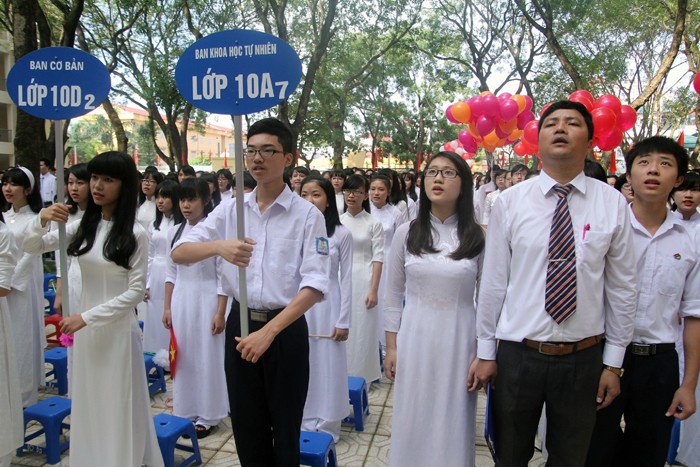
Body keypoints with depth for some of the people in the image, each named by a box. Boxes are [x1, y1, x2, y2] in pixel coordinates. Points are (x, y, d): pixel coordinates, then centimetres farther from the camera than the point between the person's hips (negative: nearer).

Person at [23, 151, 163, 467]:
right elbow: (31, 247, 6)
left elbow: (136, 290, -14)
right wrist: (41, 220, -14)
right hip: (86, 328, 6)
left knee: (119, 406, 7)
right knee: (87, 404, 18)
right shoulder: (83, 226, 4)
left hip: (118, 329, -5)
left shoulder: (135, 233, -13)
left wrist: (86, 317, -18)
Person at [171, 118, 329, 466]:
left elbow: (315, 285, -15)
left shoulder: (307, 214, -8)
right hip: (239, 324, 3)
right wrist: (218, 246, -24)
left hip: (285, 328, -3)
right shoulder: (230, 209, 3)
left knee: (285, 427, 14)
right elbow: (179, 253, -3)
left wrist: (268, 332, -22)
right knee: (245, 425, 17)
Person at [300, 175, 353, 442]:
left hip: (327, 308, -2)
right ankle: (303, 423, 30)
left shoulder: (342, 234, -6)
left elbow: (346, 279, -3)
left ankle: (326, 426, 25)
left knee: (327, 368, 8)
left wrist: (343, 321, -5)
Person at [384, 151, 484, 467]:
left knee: (453, 422, 10)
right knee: (412, 420, 12)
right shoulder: (406, 233, 1)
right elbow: (394, 296, 5)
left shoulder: (478, 237, -3)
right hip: (414, 338, 1)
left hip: (459, 339, -1)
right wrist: (391, 347, 4)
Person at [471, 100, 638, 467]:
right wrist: (486, 353, 0)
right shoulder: (509, 202, -5)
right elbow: (492, 282, -3)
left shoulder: (613, 204, -3)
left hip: (584, 359, 1)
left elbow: (622, 288, 1)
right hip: (518, 354, 0)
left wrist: (614, 362, 3)